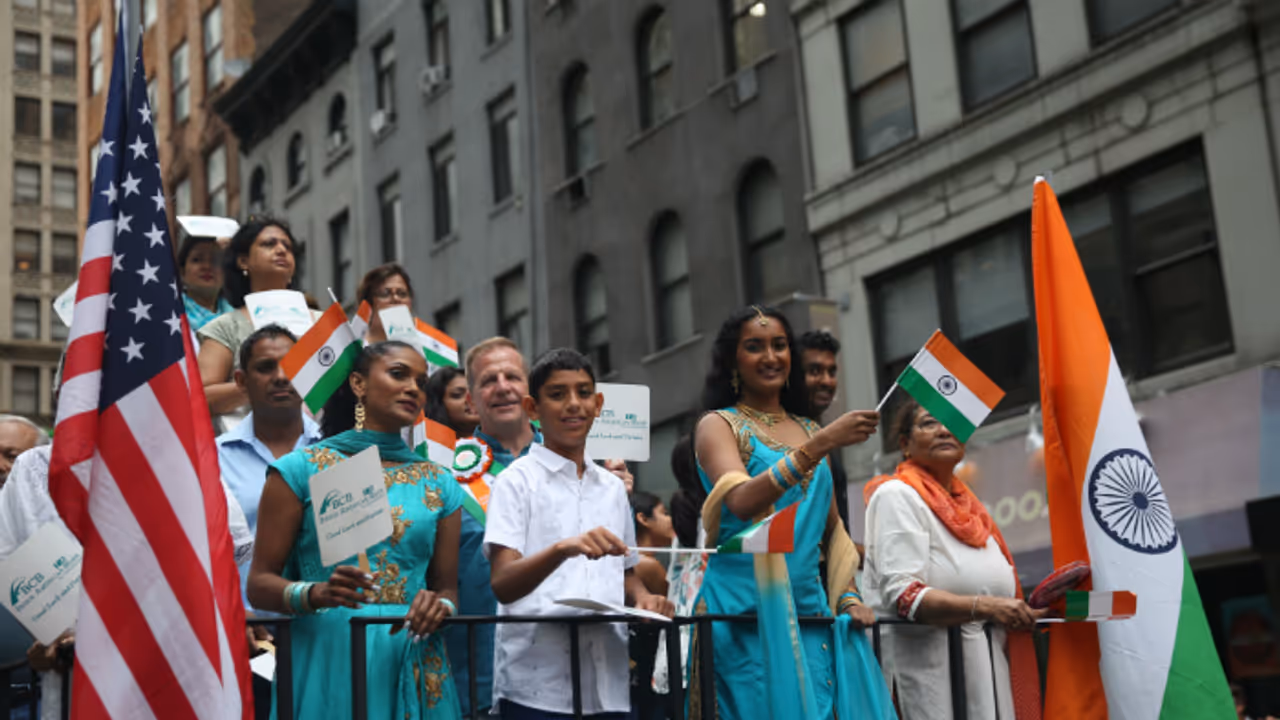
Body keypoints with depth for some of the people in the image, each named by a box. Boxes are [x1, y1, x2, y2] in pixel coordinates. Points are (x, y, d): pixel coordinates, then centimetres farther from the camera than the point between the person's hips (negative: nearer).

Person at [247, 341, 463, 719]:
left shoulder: (438, 483, 11)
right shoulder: (301, 468, 1)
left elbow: (447, 589, 14)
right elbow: (260, 584, -1)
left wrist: (439, 606, -10)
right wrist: (315, 594, -21)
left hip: (413, 668, 4)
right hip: (327, 659, -3)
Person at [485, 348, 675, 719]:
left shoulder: (613, 488, 16)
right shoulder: (517, 481, -1)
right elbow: (502, 584, -12)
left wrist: (644, 598, 0)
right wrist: (563, 549, -30)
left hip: (608, 685, 5)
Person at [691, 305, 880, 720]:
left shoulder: (809, 431, 17)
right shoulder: (718, 425, 0)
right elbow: (741, 502, -19)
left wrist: (849, 596, 7)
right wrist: (820, 445, -24)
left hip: (809, 609, 5)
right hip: (744, 608, -5)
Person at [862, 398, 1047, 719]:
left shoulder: (965, 500, 17)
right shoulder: (897, 494, -6)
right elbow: (900, 593, -18)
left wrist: (1023, 613, 7)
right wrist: (984, 606, -26)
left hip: (985, 667, 7)